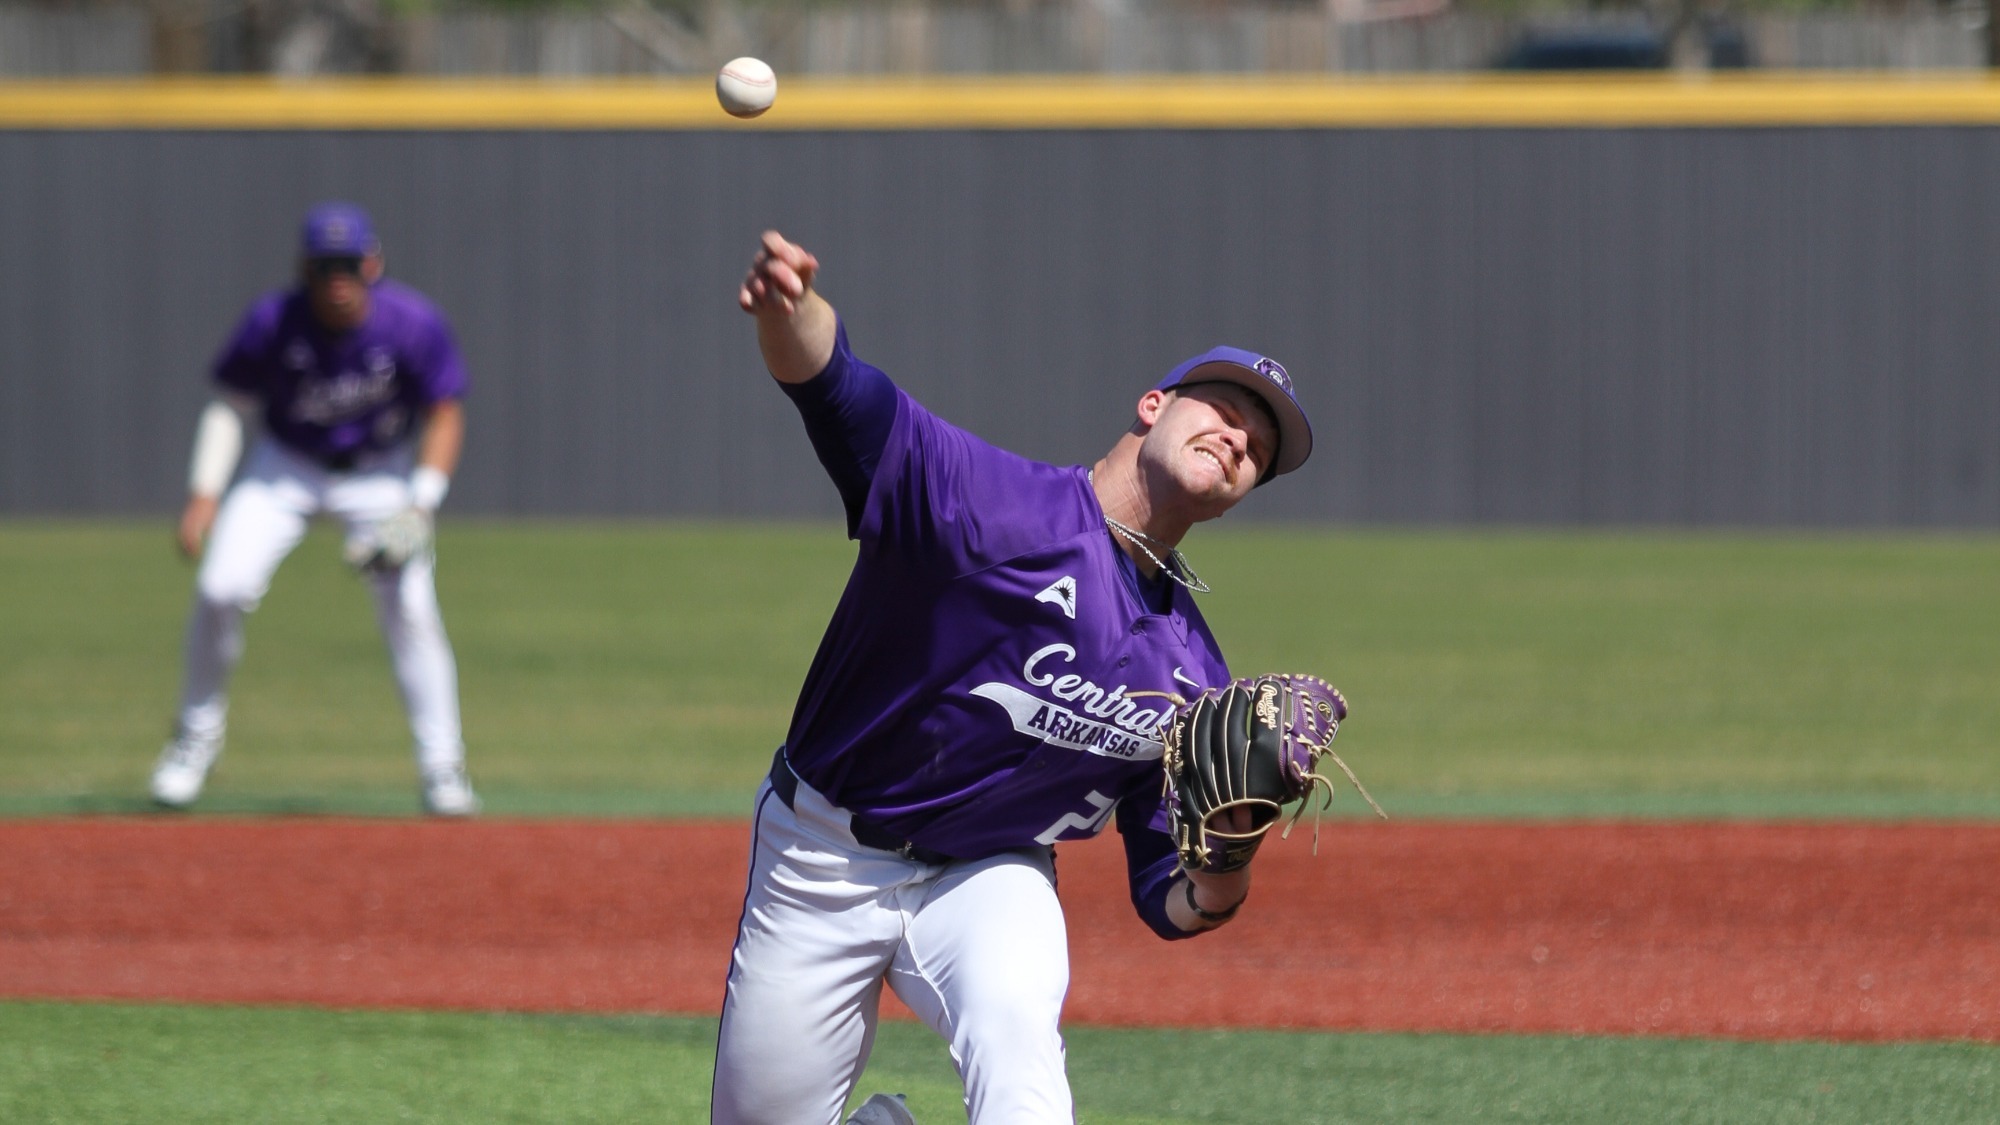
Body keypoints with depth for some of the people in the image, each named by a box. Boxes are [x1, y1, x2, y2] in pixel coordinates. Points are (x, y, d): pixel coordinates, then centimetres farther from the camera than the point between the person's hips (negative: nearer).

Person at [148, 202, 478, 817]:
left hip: (380, 472, -1)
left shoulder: (413, 324, -23)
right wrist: (203, 494, -16)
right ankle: (196, 737, 7)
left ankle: (442, 768, -5)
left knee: (410, 607, -15)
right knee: (221, 588, -15)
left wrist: (420, 506, -23)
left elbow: (444, 416, -12)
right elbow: (230, 404, -7)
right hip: (286, 467, 1)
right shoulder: (271, 323, -21)